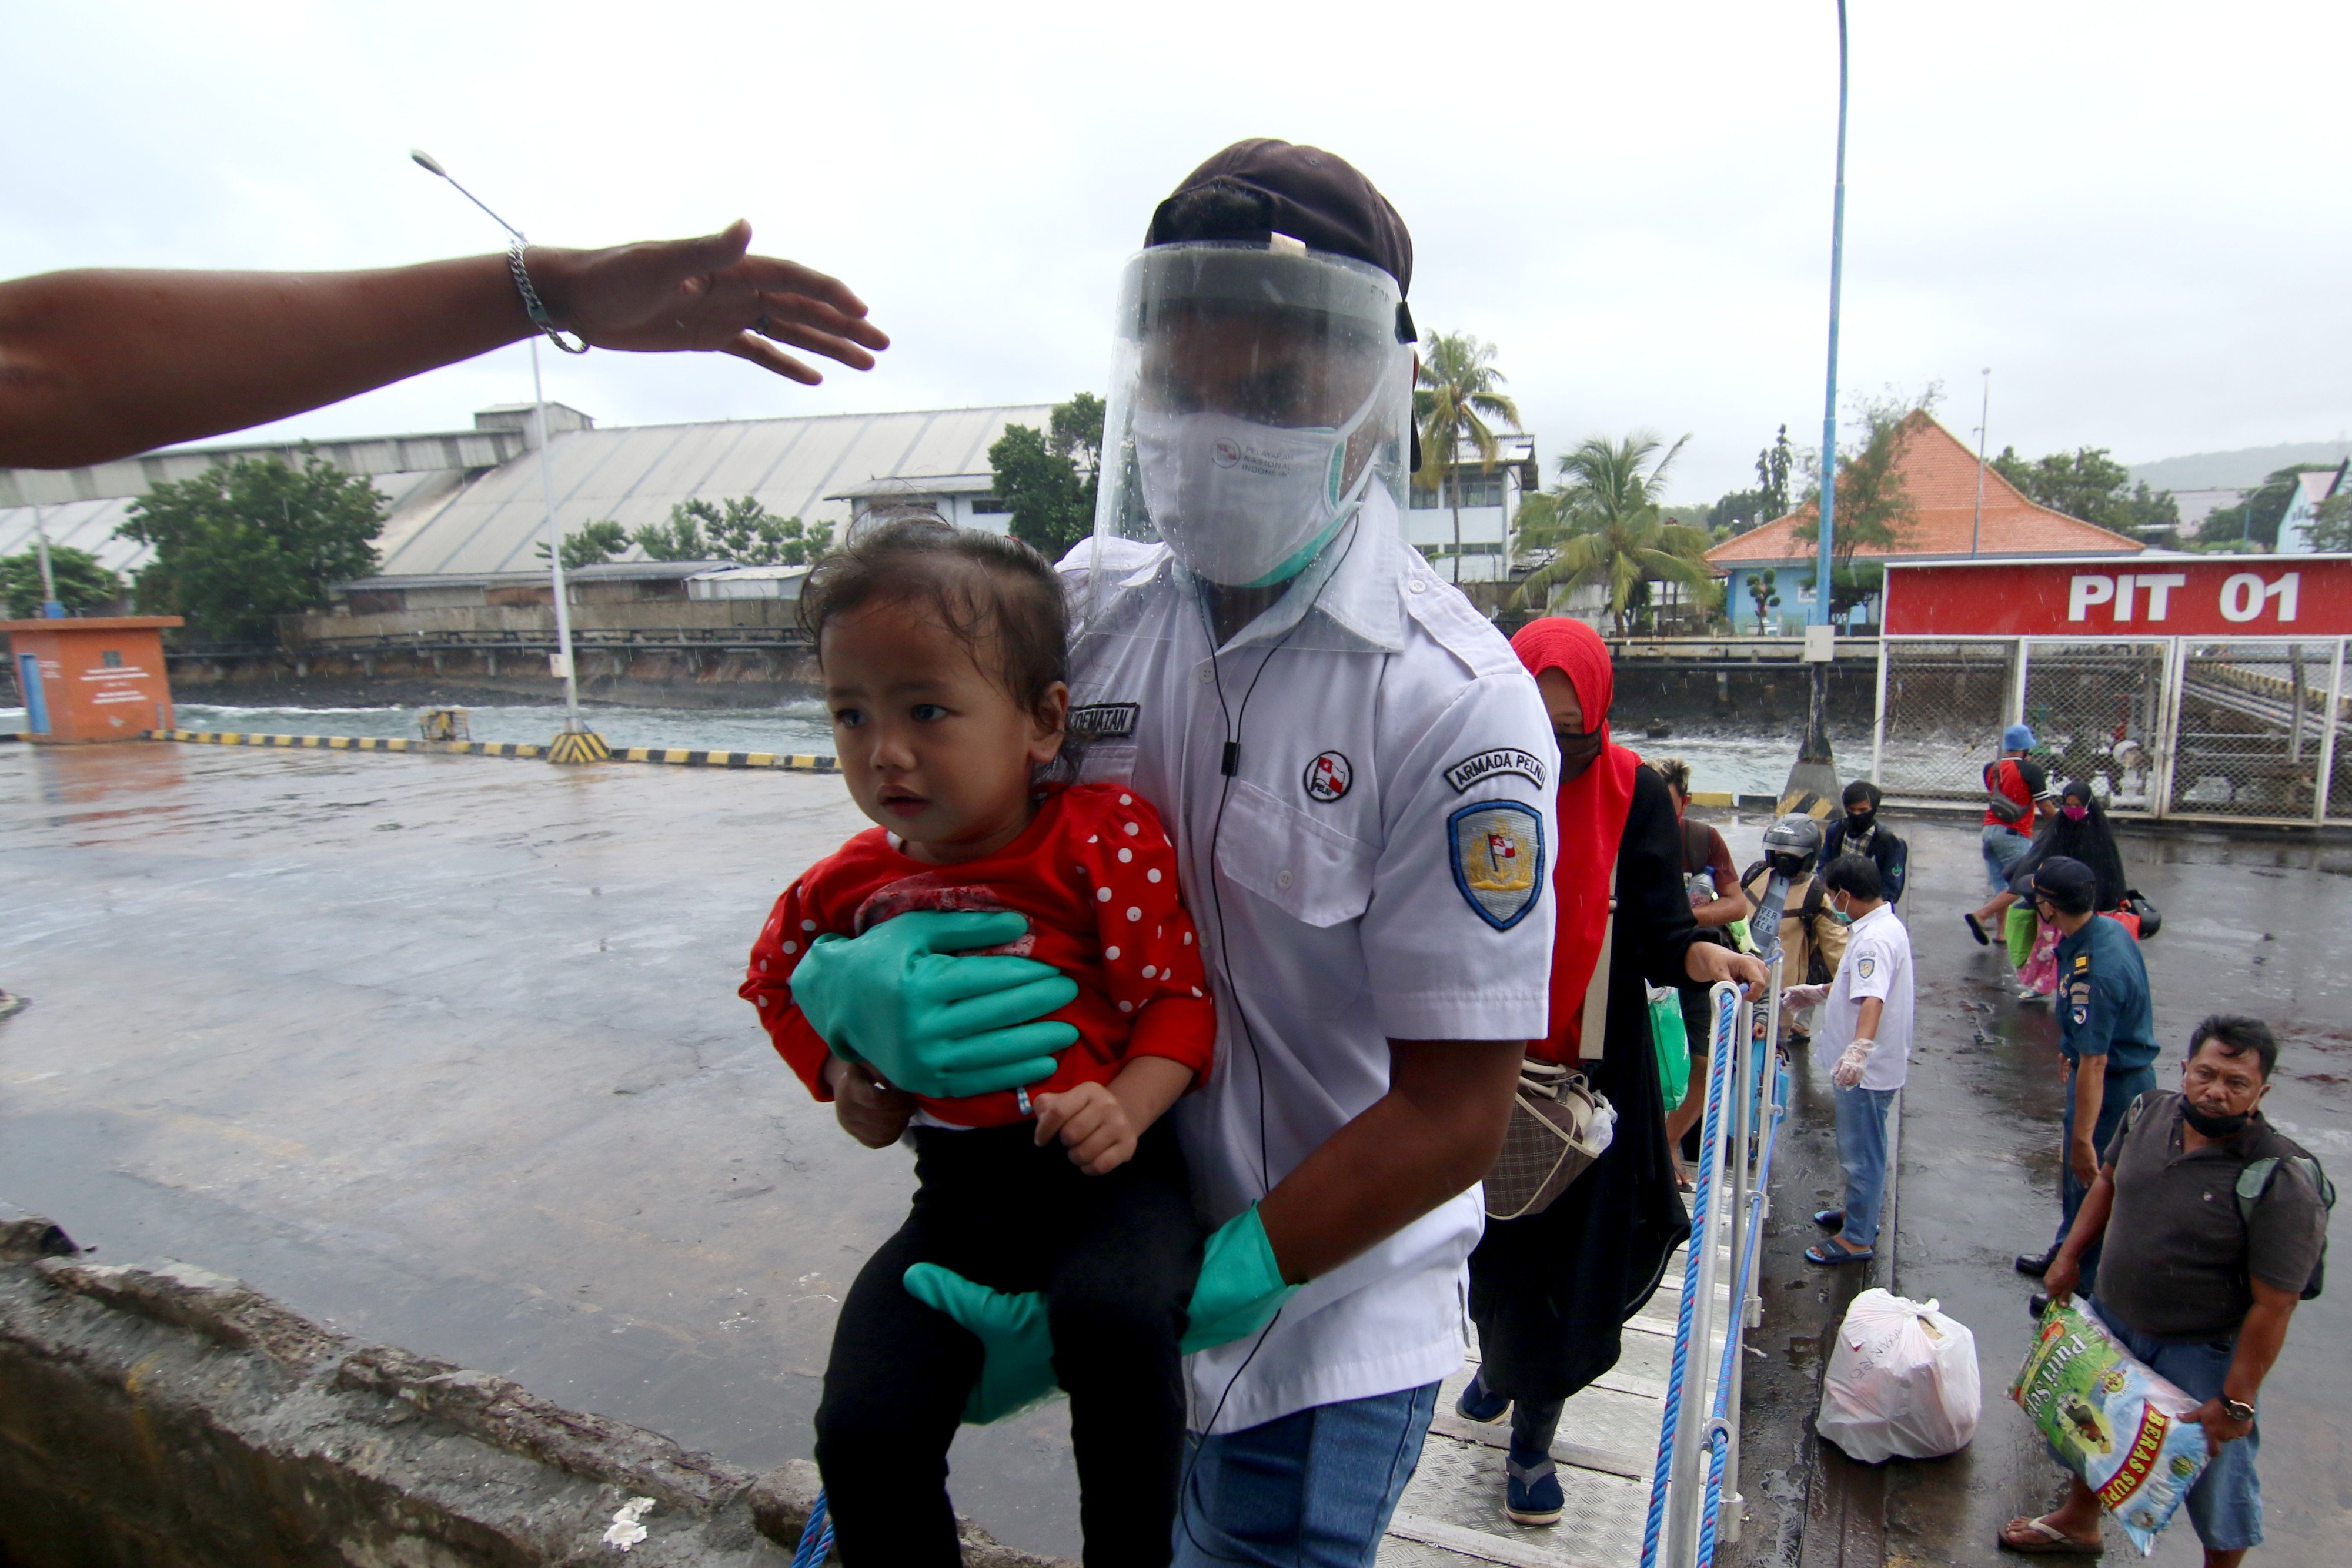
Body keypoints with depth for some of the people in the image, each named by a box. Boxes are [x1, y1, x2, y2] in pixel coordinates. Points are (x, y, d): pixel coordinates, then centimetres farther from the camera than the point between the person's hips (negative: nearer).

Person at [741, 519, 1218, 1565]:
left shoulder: (1104, 834, -13)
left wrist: (1125, 1107, -24)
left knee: (1111, 1317, -33)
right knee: (863, 1431, -5)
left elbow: (1178, 994, -8)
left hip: (1103, 1171, -4)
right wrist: (847, 1072, 7)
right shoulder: (851, 887, 1)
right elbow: (780, 979, 22)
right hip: (957, 1193, 5)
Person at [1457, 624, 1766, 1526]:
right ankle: (1499, 1361, 49)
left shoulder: (1633, 794, -8)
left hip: (1592, 1077, 0)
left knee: (1570, 1260, 7)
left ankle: (1532, 1440, 31)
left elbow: (1657, 933, -11)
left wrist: (1705, 956, -32)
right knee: (1495, 1248, 16)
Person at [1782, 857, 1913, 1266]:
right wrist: (1818, 992, 31)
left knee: (1862, 1153, 3)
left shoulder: (1874, 939, -25)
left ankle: (1858, 1238, 15)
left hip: (1868, 1069, -11)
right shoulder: (1883, 924, 9)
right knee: (1858, 1148, 25)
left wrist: (1859, 1049, -53)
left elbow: (1873, 998, -41)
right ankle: (1859, 1212, 41)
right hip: (1867, 1065, 11)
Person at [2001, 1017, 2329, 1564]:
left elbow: (2273, 1307, -23)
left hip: (2202, 1354, -6)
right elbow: (2108, 1182, 10)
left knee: (2217, 1481, 13)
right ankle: (2079, 1520, 52)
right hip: (2111, 1317, 6)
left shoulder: (2280, 1183, -27)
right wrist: (2070, 1256, 8)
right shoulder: (2149, 1113, -10)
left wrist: (2236, 1402, -20)